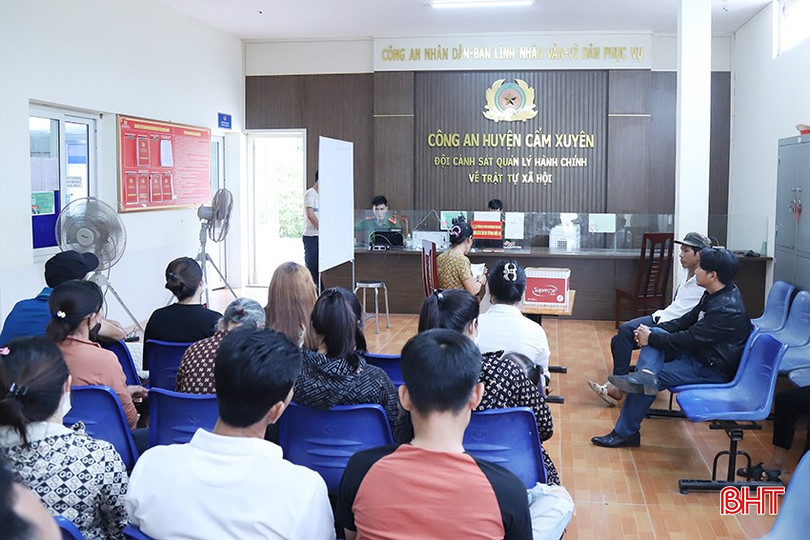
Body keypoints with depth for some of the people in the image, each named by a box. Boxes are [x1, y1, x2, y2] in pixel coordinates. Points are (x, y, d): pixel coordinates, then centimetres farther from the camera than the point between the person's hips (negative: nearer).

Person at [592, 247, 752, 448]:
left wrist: (651, 338, -18)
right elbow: (687, 320, 11)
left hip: (714, 369, -10)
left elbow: (691, 338, -26)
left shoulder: (726, 309, -26)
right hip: (699, 353, 10)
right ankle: (646, 373, -31)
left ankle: (625, 433, -4)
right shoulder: (713, 296, 5)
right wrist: (653, 331, -3)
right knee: (655, 335, -4)